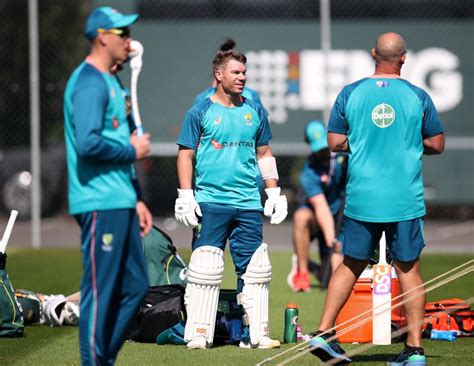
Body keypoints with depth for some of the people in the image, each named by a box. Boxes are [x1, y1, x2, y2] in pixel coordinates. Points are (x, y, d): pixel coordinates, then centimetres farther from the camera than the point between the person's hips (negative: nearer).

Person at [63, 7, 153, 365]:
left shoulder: (110, 81, 19)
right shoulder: (89, 82, -13)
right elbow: (88, 144, -25)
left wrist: (136, 200, 21)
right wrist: (133, 150, -11)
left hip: (120, 204, 10)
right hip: (100, 204, -10)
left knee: (136, 286, 12)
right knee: (100, 291, -6)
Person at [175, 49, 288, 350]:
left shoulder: (254, 111, 12)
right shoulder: (201, 112, 2)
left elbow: (264, 153, 19)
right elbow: (186, 155, 1)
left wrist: (274, 193, 14)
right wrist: (186, 196, -7)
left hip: (249, 204, 4)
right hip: (210, 203, -4)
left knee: (254, 269, 2)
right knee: (205, 268, -6)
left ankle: (256, 333, 7)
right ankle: (199, 333, -1)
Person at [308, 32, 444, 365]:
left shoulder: (350, 94, 0)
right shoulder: (418, 97, -3)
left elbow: (335, 142, 2)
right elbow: (437, 144, 4)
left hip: (362, 197, 2)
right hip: (406, 199, -2)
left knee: (351, 265, 14)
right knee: (409, 269, 4)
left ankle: (323, 334, 11)